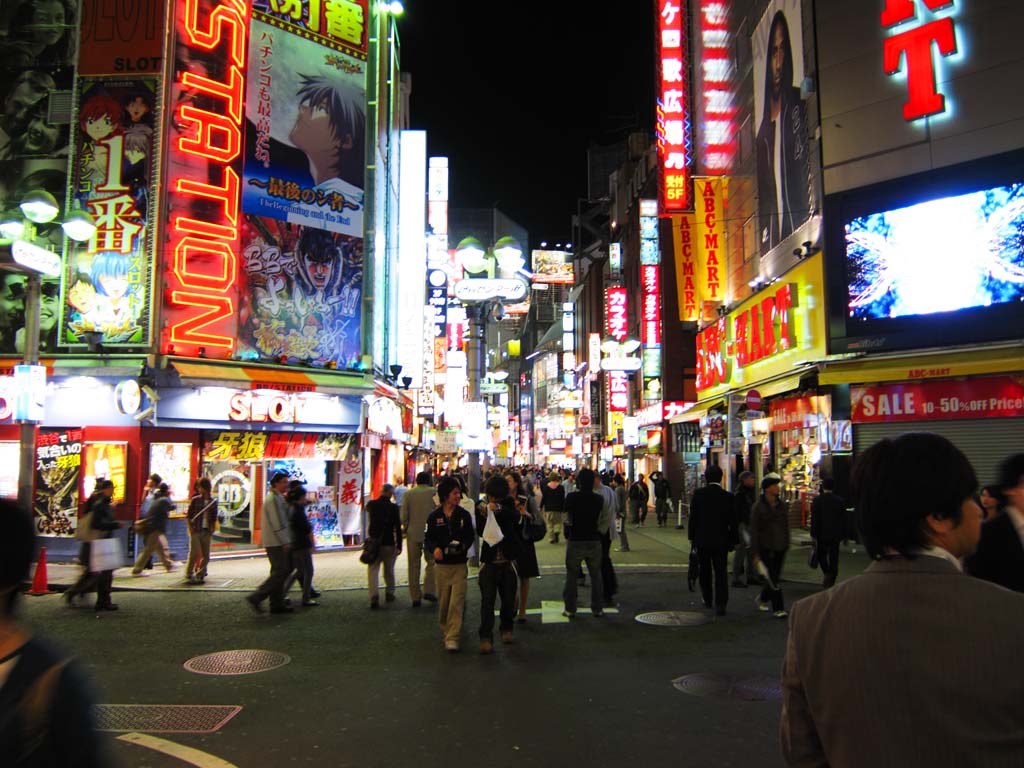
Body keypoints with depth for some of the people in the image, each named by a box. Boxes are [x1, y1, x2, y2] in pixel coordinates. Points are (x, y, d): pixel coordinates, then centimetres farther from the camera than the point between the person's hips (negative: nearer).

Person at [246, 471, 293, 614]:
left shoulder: (278, 498, 19)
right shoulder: (274, 499, -14)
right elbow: (277, 523, -19)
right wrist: (285, 542, -18)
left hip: (274, 543, 10)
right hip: (276, 543, -10)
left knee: (278, 572, 11)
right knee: (280, 572, -10)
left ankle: (277, 604, 14)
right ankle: (256, 597, -9)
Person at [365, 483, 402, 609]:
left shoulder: (372, 504, -1)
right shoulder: (393, 507, -9)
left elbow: (367, 508, 26)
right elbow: (398, 528, -10)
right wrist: (399, 545, -5)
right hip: (389, 543, -1)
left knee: (373, 570, -1)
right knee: (389, 570, 16)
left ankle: (374, 596, -17)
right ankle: (389, 594, 27)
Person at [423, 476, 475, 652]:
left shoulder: (464, 515, 0)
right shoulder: (434, 516, 0)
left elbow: (470, 537, 5)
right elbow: (428, 538, 2)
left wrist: (463, 546, -15)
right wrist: (435, 548, -18)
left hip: (460, 565, -1)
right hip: (441, 565, 1)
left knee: (456, 603, -9)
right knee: (443, 603, 9)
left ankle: (452, 638, -6)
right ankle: (445, 631, 29)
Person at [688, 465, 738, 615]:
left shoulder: (698, 494, -7)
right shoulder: (728, 497, -8)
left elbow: (693, 517, -4)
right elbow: (732, 522, -4)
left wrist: (692, 537, 4)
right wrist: (733, 540, 6)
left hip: (702, 540, 1)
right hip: (720, 540, -1)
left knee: (704, 572, 17)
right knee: (721, 573, 2)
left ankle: (707, 600, 27)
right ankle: (720, 605, -4)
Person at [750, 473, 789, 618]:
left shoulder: (781, 506, 10)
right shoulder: (758, 507, -6)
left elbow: (786, 527, 18)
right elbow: (754, 530, -7)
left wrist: (786, 545, 13)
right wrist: (755, 552, -10)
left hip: (779, 548, 6)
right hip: (766, 548, -6)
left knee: (775, 577, 11)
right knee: (773, 580, -8)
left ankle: (762, 598, 33)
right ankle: (778, 608, -1)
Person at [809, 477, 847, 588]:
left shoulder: (817, 501, -8)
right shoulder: (840, 500, 0)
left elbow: (814, 519, -8)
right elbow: (843, 519, 4)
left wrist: (813, 534, -3)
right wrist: (843, 535, 10)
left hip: (821, 534, -2)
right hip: (835, 534, 2)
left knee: (821, 555, 12)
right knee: (834, 557, 8)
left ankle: (826, 572, -12)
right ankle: (831, 581, 10)